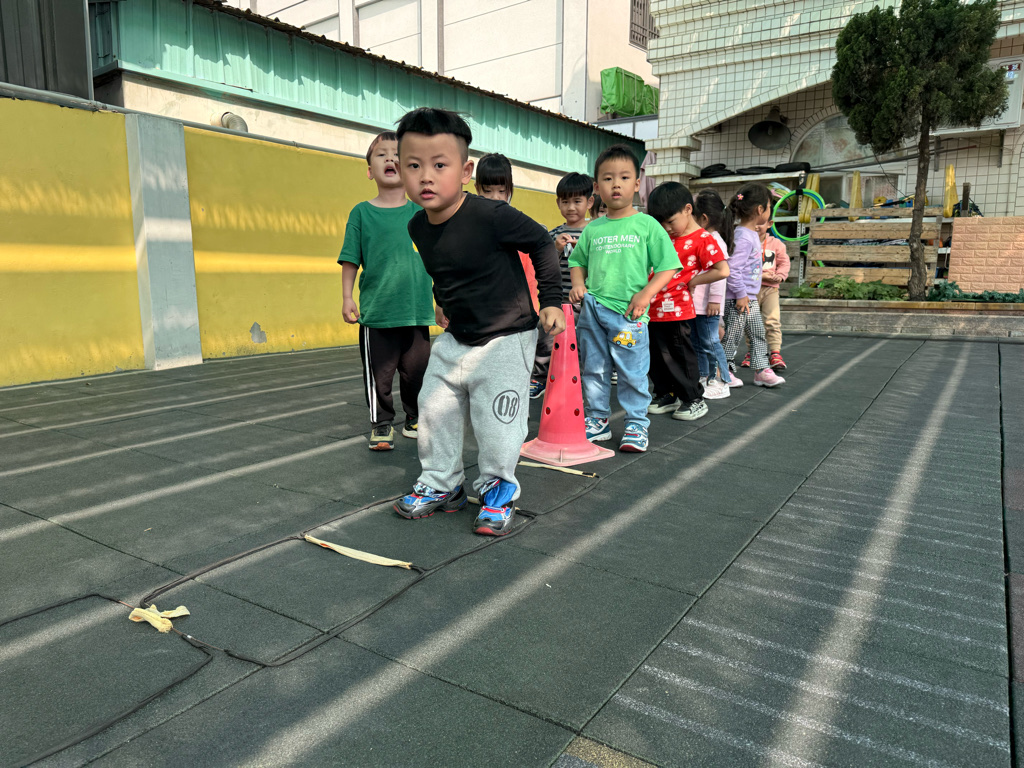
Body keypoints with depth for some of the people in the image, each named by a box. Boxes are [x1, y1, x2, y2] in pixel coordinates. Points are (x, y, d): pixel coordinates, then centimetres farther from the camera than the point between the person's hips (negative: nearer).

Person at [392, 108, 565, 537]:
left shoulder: (491, 216, -24)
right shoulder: (418, 227, -3)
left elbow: (541, 243, -11)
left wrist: (551, 301, -10)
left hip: (506, 339, -6)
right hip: (455, 338, 7)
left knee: (497, 424, -3)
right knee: (435, 412, 11)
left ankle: (499, 490, 22)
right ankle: (441, 484, 31)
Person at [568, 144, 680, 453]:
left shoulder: (647, 225, 0)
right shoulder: (592, 229, 9)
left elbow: (667, 266, -1)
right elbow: (578, 262, 21)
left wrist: (646, 294, -13)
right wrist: (579, 285, 2)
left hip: (629, 313, -4)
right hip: (592, 311, 4)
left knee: (633, 372, 3)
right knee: (593, 369, 12)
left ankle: (636, 423, 16)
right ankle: (598, 419, 26)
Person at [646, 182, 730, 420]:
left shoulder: (702, 239, -9)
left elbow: (722, 271, -20)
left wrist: (692, 281, -13)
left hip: (676, 309, -7)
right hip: (654, 308, 7)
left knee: (680, 355, 2)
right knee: (656, 356, 13)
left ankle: (695, 400, 16)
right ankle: (665, 396, 28)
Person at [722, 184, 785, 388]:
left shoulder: (751, 234, 12)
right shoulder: (743, 237, -20)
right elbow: (732, 269, -26)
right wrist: (741, 295, -21)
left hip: (750, 298, 10)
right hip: (737, 299, -10)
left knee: (758, 334, 14)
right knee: (732, 337, 1)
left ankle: (762, 371, 22)